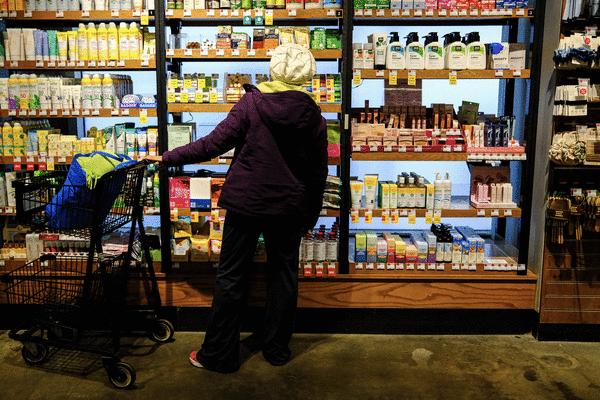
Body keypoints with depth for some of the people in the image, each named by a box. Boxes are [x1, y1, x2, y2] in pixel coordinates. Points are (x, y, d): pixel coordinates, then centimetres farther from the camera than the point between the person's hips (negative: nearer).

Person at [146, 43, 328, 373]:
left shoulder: (252, 102, -7)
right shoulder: (314, 117, 1)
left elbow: (215, 142, -10)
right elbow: (318, 173, 5)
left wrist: (168, 158, -1)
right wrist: (311, 216, 16)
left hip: (246, 202, -2)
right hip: (290, 207, 3)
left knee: (231, 277, 7)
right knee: (284, 275, 15)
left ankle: (219, 355, 16)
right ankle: (277, 349, 26)